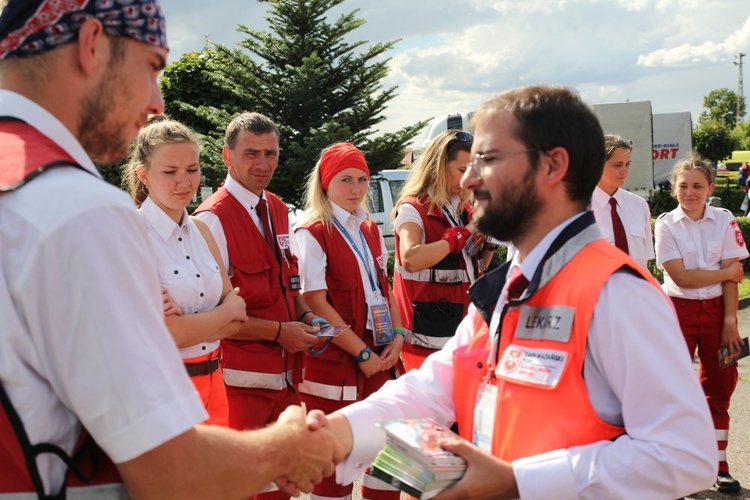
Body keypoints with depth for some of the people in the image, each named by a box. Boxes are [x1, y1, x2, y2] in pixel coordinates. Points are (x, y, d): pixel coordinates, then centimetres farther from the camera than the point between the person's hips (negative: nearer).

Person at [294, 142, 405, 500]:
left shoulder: (369, 231, 13)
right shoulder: (312, 233, -9)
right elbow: (316, 302, -14)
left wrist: (397, 336, -1)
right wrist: (361, 353, -15)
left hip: (381, 356, 7)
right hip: (335, 360, -6)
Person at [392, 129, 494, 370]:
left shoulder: (465, 208, 12)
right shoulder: (413, 209, -9)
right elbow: (410, 259, -29)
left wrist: (489, 242, 1)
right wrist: (461, 234, -21)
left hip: (467, 328, 7)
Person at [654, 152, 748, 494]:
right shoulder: (666, 225, -5)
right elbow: (681, 277, -13)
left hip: (717, 309, 2)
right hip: (679, 311, -2)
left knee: (719, 388, 7)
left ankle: (718, 465, 19)